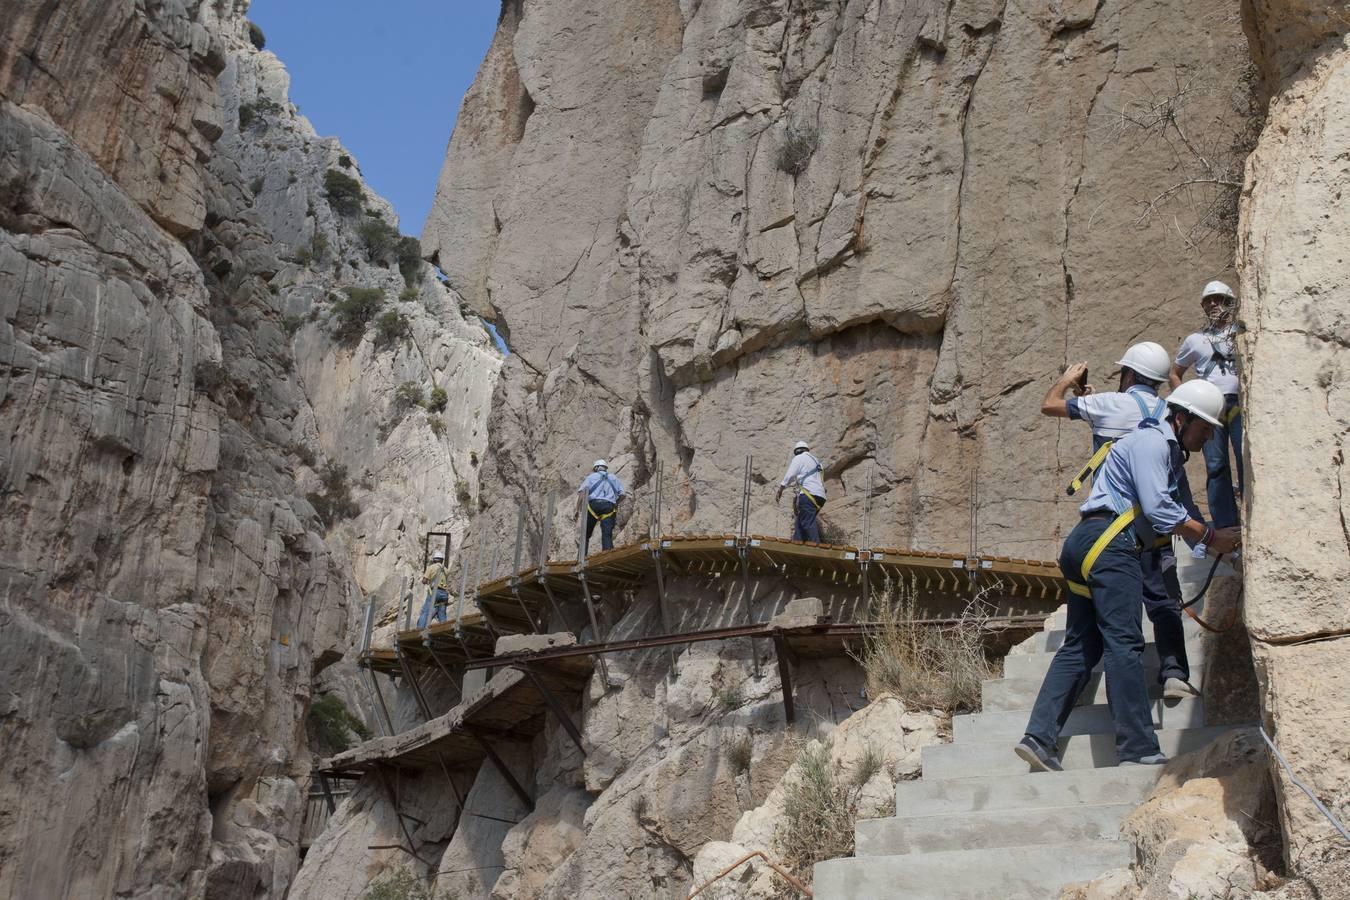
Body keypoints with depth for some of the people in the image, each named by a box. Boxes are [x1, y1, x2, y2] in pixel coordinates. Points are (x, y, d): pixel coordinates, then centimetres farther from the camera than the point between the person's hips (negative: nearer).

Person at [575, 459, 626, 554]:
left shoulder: (591, 477, 19)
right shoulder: (614, 479, 26)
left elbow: (582, 492, 1)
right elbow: (622, 495, 14)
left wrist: (578, 509, -3)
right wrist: (616, 502, 34)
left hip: (593, 504, -1)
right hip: (609, 506, 1)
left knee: (586, 535, 6)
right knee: (607, 535, -6)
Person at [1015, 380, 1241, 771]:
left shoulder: (1167, 452, 28)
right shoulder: (1151, 442, -5)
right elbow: (1158, 509, -16)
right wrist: (1211, 537, -12)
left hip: (1083, 544, 11)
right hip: (1108, 543, -11)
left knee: (1081, 647, 6)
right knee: (1124, 643, -12)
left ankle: (1039, 737, 1)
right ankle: (1139, 749, -12)